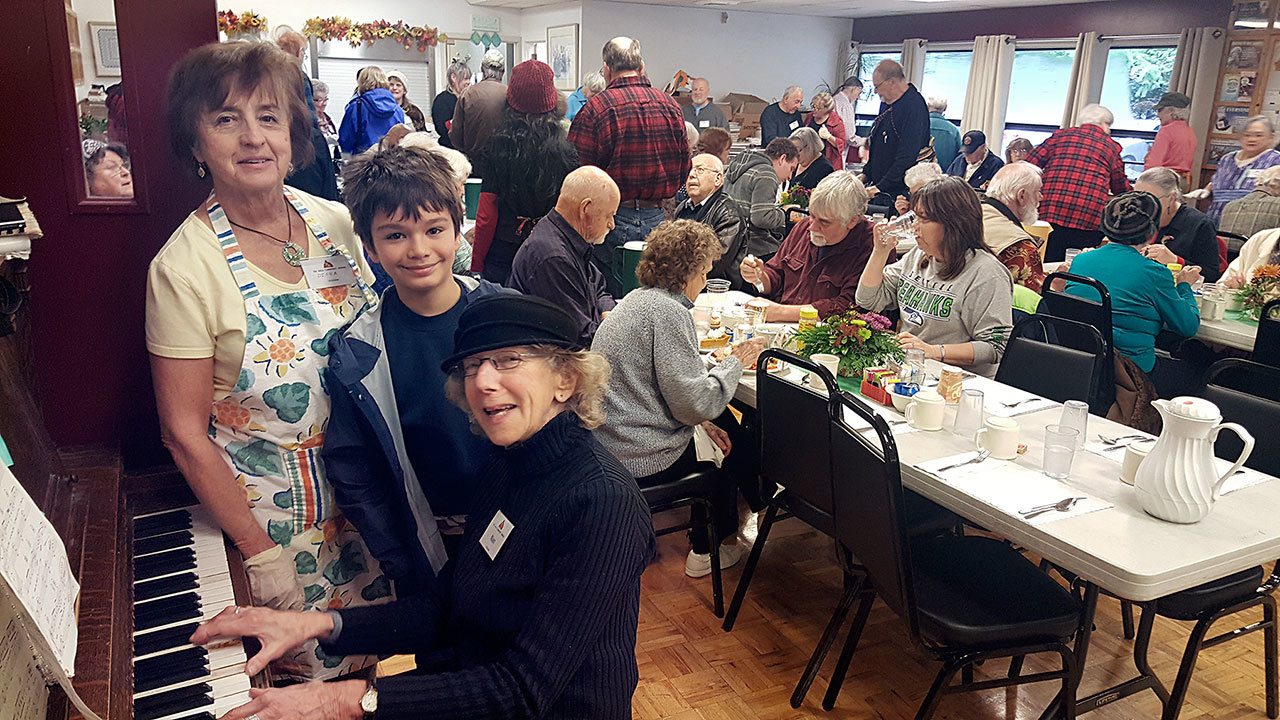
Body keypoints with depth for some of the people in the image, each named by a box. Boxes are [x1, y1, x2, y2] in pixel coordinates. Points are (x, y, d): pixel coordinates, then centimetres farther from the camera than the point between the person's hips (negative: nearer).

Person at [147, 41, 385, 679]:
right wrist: (262, 555, -12)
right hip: (269, 508, -4)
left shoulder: (335, 222, -5)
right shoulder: (183, 267, -18)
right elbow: (185, 433, -14)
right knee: (310, 668, 13)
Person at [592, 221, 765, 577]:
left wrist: (702, 418, 10)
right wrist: (734, 362, -7)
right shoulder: (668, 311, -20)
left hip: (611, 439, 9)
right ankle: (709, 549, 30)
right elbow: (693, 402, -21)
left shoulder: (638, 298, 10)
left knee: (721, 420, 22)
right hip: (637, 459, -8)